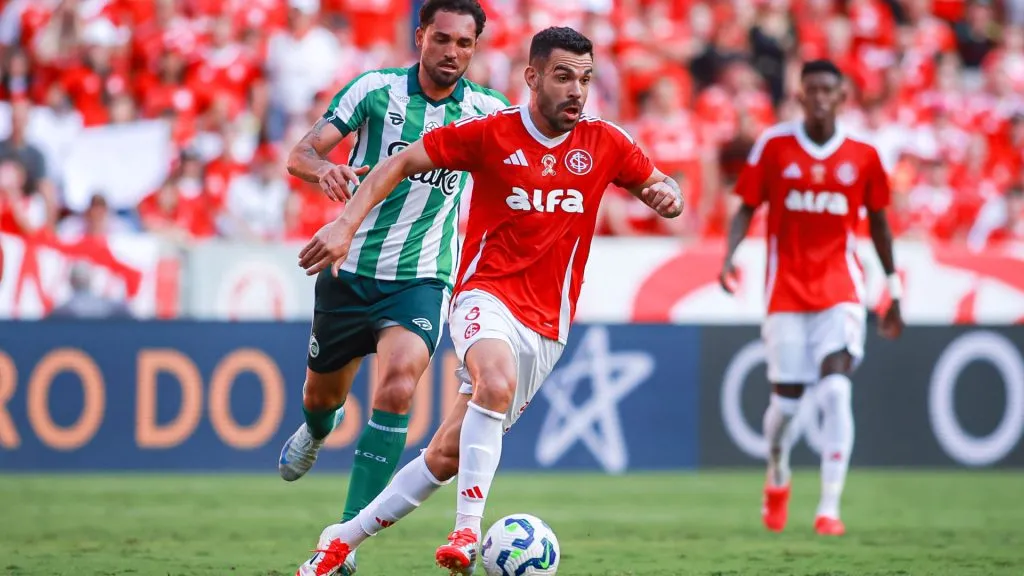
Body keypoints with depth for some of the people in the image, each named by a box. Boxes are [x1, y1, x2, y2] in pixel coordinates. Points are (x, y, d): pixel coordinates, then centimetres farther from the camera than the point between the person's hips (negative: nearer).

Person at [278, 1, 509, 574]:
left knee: (398, 387, -26)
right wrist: (324, 169, -36)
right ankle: (317, 431, 60)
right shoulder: (376, 89, -7)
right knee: (323, 393, 17)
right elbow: (300, 154, -13)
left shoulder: (488, 110, -3)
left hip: (421, 281, -1)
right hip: (350, 269, 1)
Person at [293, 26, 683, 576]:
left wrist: (667, 195, -9)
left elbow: (658, 188, 16)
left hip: (546, 326, 3)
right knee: (496, 381, -38)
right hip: (486, 296, -3)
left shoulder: (604, 144, 3)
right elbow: (400, 163, 0)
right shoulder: (490, 134, -5)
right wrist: (347, 225, -10)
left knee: (447, 455, 4)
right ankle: (467, 532, -38)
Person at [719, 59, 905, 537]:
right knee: (785, 400, 4)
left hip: (840, 290, 0)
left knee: (835, 389, -18)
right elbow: (747, 208, 2)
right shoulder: (774, 145, -1)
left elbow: (878, 223, 12)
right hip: (786, 293, 0)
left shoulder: (862, 156, 2)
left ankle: (829, 509, -16)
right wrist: (728, 257, -16)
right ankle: (777, 481, 36)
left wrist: (894, 292, 15)